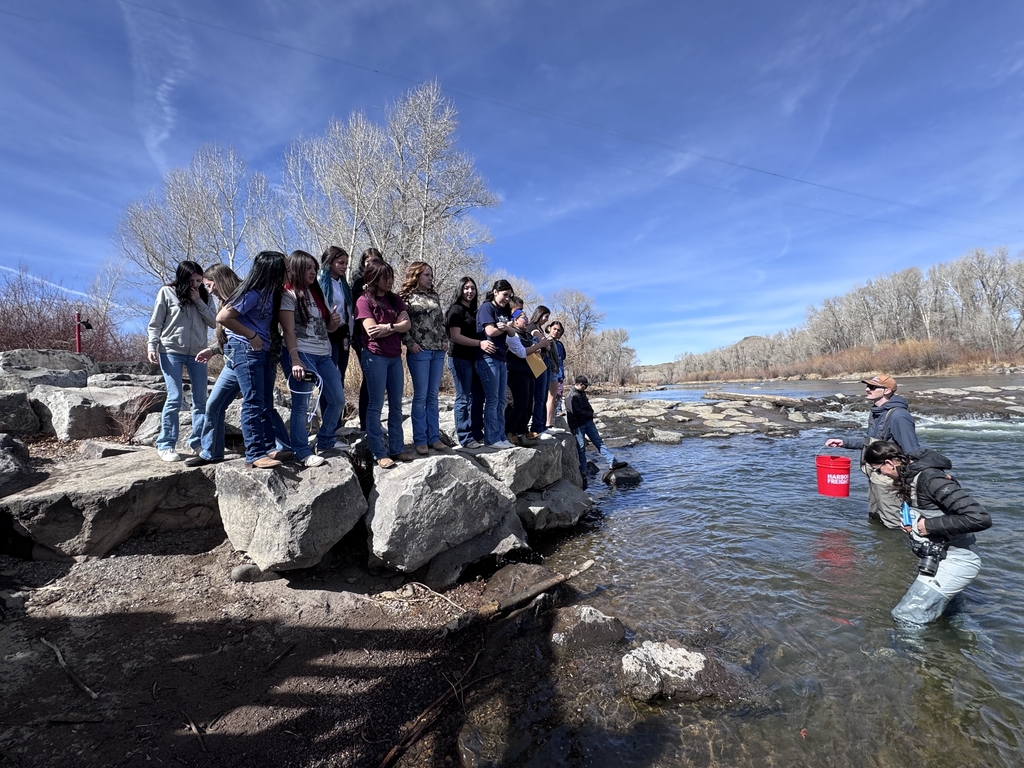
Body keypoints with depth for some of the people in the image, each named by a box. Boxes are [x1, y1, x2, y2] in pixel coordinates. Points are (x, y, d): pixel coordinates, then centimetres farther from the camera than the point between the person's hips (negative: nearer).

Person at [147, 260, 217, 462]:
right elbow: (155, 324, 1)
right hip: (171, 352, -3)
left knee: (200, 400, 3)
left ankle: (198, 443, 11)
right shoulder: (167, 292, 1)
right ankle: (165, 445, 0)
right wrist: (152, 346, -10)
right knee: (174, 398, -10)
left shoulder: (204, 296, 9)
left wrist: (198, 301, -7)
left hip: (197, 353, 4)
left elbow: (213, 322, -1)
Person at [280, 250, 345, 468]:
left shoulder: (317, 293, 19)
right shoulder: (289, 294, -2)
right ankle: (302, 453, 5)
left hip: (323, 355, 8)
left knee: (338, 399, 8)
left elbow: (327, 326, 25)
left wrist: (334, 322, 1)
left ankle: (325, 442, 24)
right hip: (302, 354, -7)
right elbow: (288, 331, -11)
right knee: (301, 405, -4)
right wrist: (295, 360, -21)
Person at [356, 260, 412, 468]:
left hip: (395, 357, 6)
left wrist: (387, 327, -13)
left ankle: (397, 449, 14)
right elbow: (372, 331, -13)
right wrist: (396, 326, -5)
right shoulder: (364, 300, -3)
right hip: (375, 357, -6)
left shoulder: (395, 300, 14)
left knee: (396, 404, 7)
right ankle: (379, 453, 2)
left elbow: (406, 324, 1)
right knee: (376, 405, -2)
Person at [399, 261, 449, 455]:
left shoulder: (434, 297, 16)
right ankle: (420, 440, 7)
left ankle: (434, 437, 15)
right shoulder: (406, 296, -2)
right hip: (419, 352, -6)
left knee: (433, 396, 9)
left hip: (438, 351, 6)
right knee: (420, 396, -2)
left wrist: (445, 340, 8)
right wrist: (410, 343, -14)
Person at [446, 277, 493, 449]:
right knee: (463, 399, -5)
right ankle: (465, 438, 1)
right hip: (460, 359, -8)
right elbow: (455, 336, -15)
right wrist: (479, 343, -21)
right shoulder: (456, 309, -5)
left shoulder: (474, 311, 18)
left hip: (474, 359, 8)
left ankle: (477, 434, 17)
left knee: (477, 397, 9)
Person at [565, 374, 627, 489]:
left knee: (599, 442, 4)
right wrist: (590, 414, -10)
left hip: (588, 421, 8)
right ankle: (583, 472, 9)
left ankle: (612, 462, 3)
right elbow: (576, 412, -23)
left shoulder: (582, 394, 11)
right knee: (581, 448, -1)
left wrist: (590, 414, 3)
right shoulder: (571, 396, -17)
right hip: (577, 425, -8)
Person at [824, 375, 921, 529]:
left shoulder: (898, 416, -21)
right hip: (875, 477, 10)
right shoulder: (877, 412, 8)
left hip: (889, 479, -10)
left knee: (894, 525, 2)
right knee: (874, 519, 23)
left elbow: (913, 452, -23)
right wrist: (844, 442, 11)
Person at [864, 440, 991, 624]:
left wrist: (929, 525, -23)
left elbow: (980, 518, -30)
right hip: (936, 556, 9)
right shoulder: (910, 475, 2)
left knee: (906, 617, -7)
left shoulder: (930, 478, -25)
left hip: (955, 560, -9)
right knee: (908, 611, 20)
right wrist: (909, 522, -2)